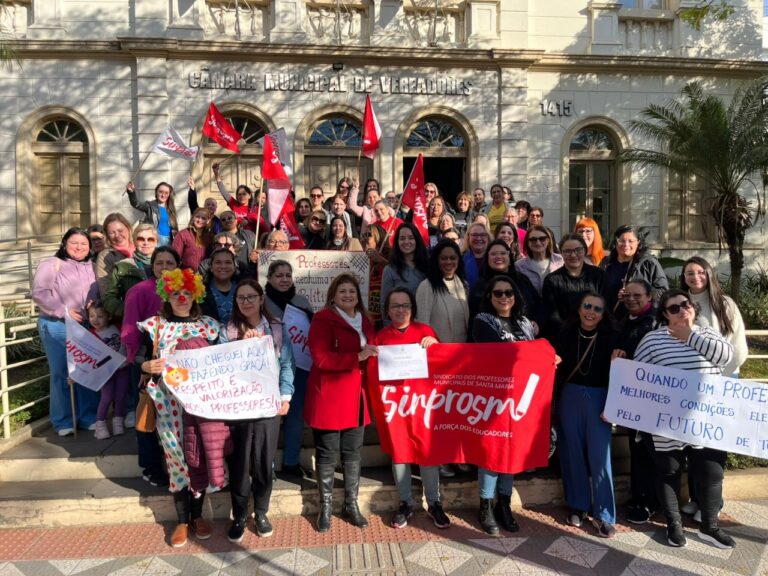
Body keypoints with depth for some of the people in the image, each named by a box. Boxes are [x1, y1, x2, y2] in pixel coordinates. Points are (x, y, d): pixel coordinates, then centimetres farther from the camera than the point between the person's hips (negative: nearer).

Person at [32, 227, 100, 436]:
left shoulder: (91, 266, 11)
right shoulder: (51, 264, -6)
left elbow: (99, 294, 17)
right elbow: (39, 293, -14)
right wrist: (64, 311, -18)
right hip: (57, 327, -5)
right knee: (61, 373, 4)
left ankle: (89, 417, 22)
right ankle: (63, 421, 17)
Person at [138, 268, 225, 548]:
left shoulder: (209, 325, 6)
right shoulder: (155, 326, 2)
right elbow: (140, 359, 1)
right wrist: (147, 366, -19)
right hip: (171, 404, -1)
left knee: (201, 455, 7)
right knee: (178, 457, 5)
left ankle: (198, 514, 26)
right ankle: (182, 520, 21)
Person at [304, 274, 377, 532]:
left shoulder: (364, 321, 13)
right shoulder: (323, 319, -9)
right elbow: (321, 358, -20)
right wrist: (358, 356, -25)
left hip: (356, 398, 6)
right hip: (328, 398, -6)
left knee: (353, 452, 13)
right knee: (327, 454, 6)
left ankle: (351, 504, 26)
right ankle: (325, 507, 20)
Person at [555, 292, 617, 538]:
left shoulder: (610, 336, -4)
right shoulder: (567, 332, -1)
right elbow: (557, 367, 3)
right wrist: (553, 399, -3)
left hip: (599, 399, -1)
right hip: (570, 397, 2)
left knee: (600, 456, -2)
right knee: (573, 452, 9)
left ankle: (604, 515, 10)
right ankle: (577, 505, 24)